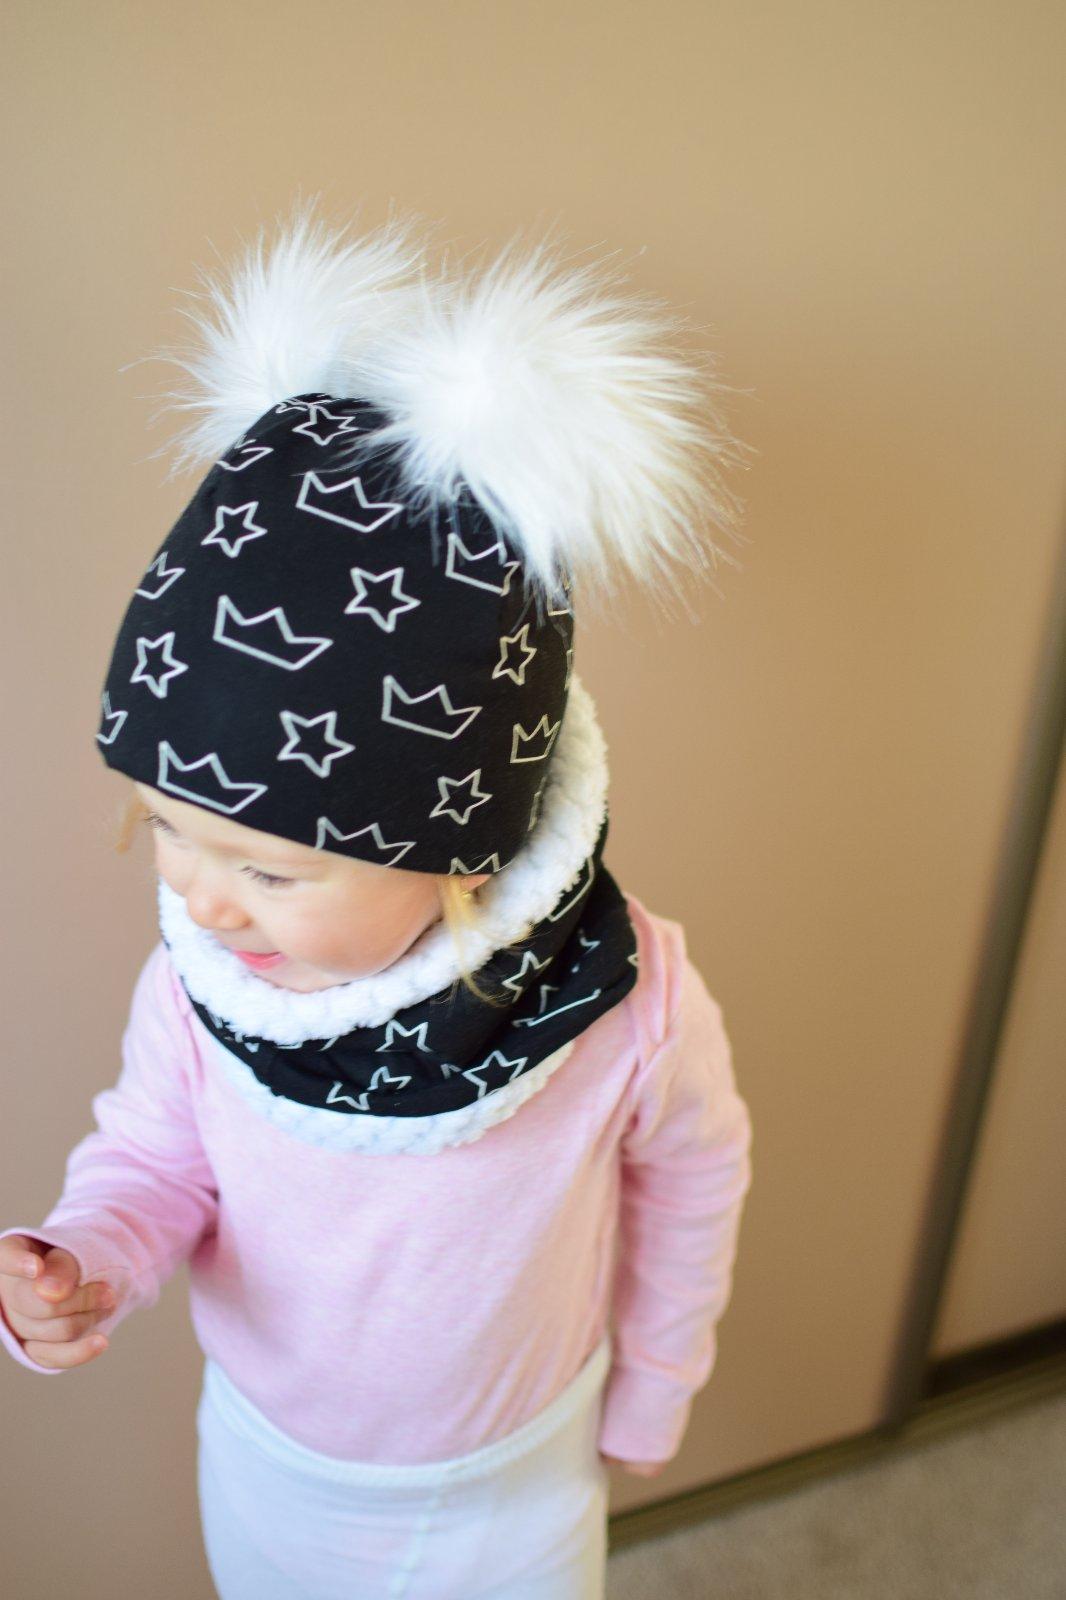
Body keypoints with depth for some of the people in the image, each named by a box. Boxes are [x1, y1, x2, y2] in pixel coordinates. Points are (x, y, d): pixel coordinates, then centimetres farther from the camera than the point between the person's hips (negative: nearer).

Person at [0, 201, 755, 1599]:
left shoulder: (633, 1008, -34)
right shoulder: (195, 982, -28)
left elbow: (692, 1181, -13)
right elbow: (151, 1157, -8)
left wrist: (652, 1395, 2)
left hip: (512, 1483, -1)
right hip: (264, 1460, 2)